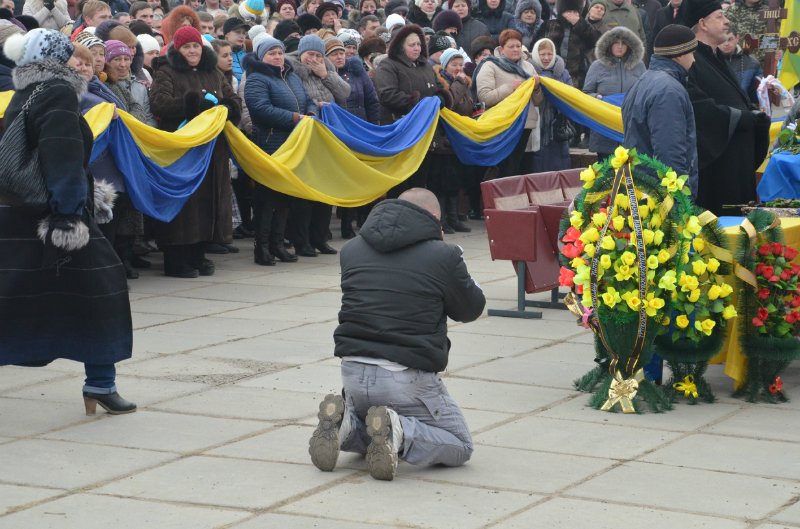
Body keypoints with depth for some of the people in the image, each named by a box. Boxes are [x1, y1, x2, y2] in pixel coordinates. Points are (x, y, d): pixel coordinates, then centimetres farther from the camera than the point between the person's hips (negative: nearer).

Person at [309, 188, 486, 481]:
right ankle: (398, 431, -16)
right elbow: (471, 309, 6)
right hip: (408, 377, -5)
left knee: (365, 432, 33)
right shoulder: (443, 256, -7)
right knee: (459, 446, 12)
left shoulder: (351, 250, 8)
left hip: (353, 370, 5)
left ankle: (343, 422, -2)